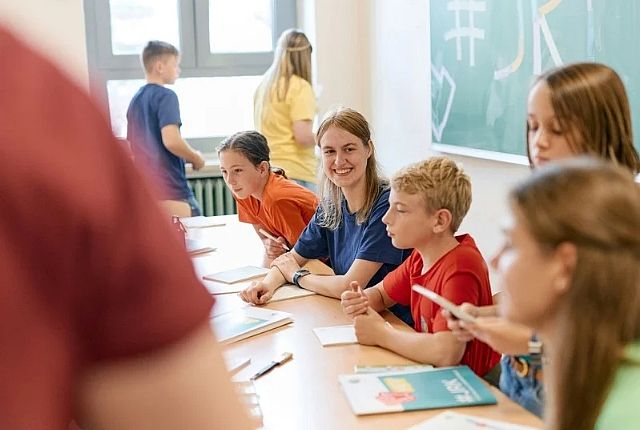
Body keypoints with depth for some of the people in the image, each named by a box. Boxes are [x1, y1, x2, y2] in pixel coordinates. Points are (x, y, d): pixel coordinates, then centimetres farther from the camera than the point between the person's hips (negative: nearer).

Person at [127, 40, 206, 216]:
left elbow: (130, 148, 19)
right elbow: (171, 140, -21)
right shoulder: (165, 96, -9)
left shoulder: (135, 100, 16)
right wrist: (196, 158, -6)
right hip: (170, 191, -8)